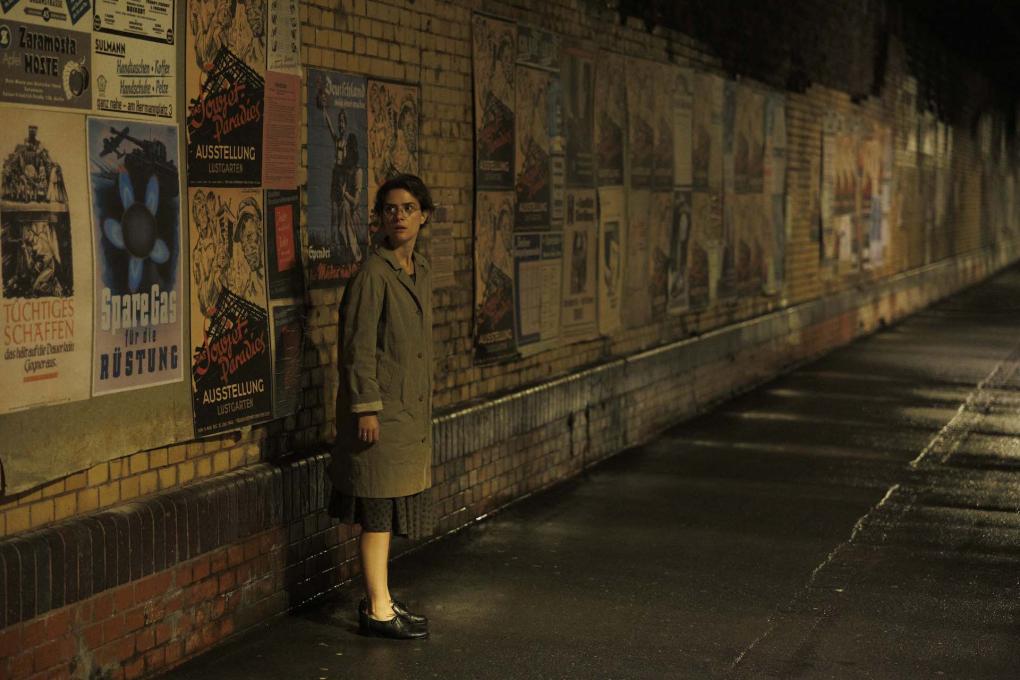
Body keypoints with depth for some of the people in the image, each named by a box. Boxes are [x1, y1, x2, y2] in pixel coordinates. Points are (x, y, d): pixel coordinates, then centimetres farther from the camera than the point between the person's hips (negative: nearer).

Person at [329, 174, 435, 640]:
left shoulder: (420, 272, 12)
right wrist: (366, 408, -19)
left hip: (411, 410, 8)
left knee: (390, 509, 14)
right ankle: (377, 610, 4)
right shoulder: (373, 273, -13)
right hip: (382, 410, -8)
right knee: (378, 510, -3)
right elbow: (358, 346, -16)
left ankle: (380, 601, 22)